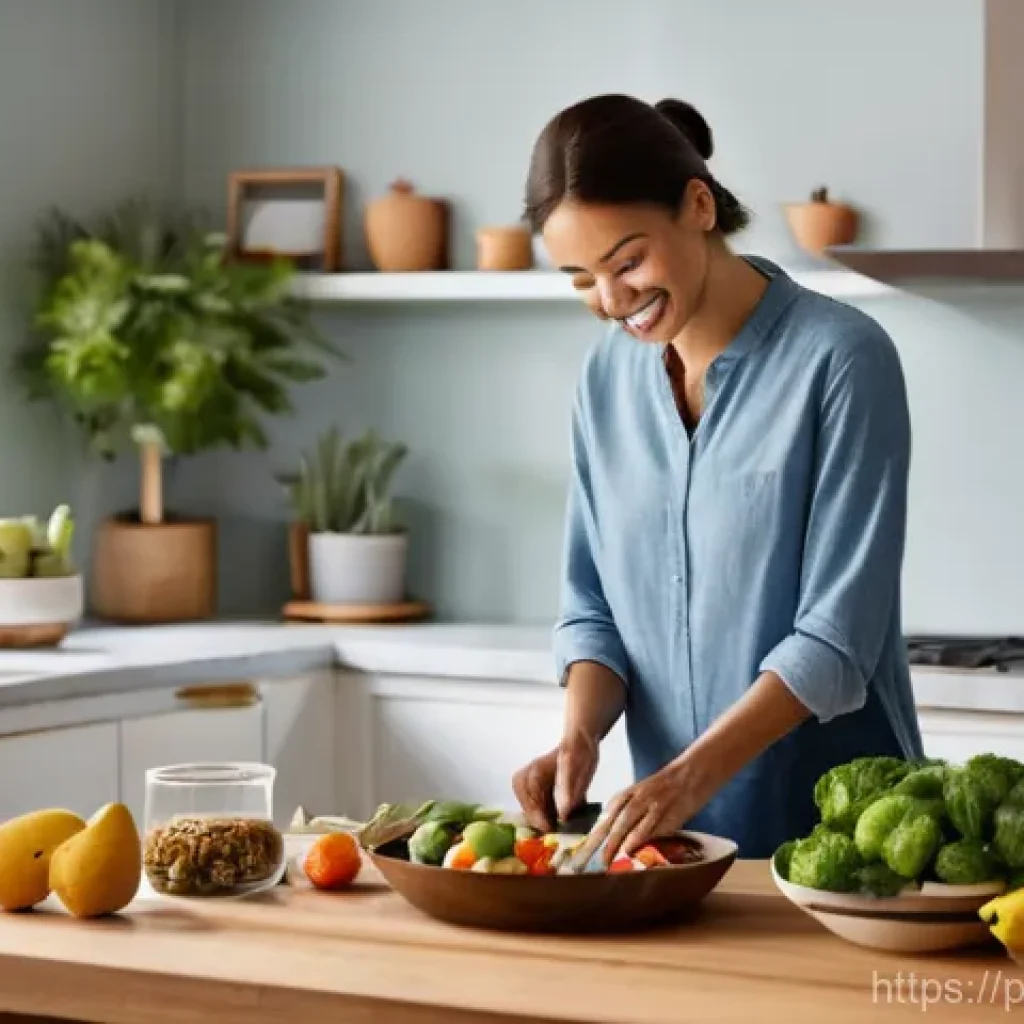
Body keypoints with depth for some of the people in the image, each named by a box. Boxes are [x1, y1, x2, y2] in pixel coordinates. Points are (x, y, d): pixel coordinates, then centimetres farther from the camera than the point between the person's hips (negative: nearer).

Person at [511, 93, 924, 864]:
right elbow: (594, 603, 8)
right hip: (678, 835, 5)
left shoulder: (842, 358, -14)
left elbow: (838, 634, -18)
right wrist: (579, 735, -10)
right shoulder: (609, 376, 4)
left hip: (836, 827, -4)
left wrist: (690, 776, -26)